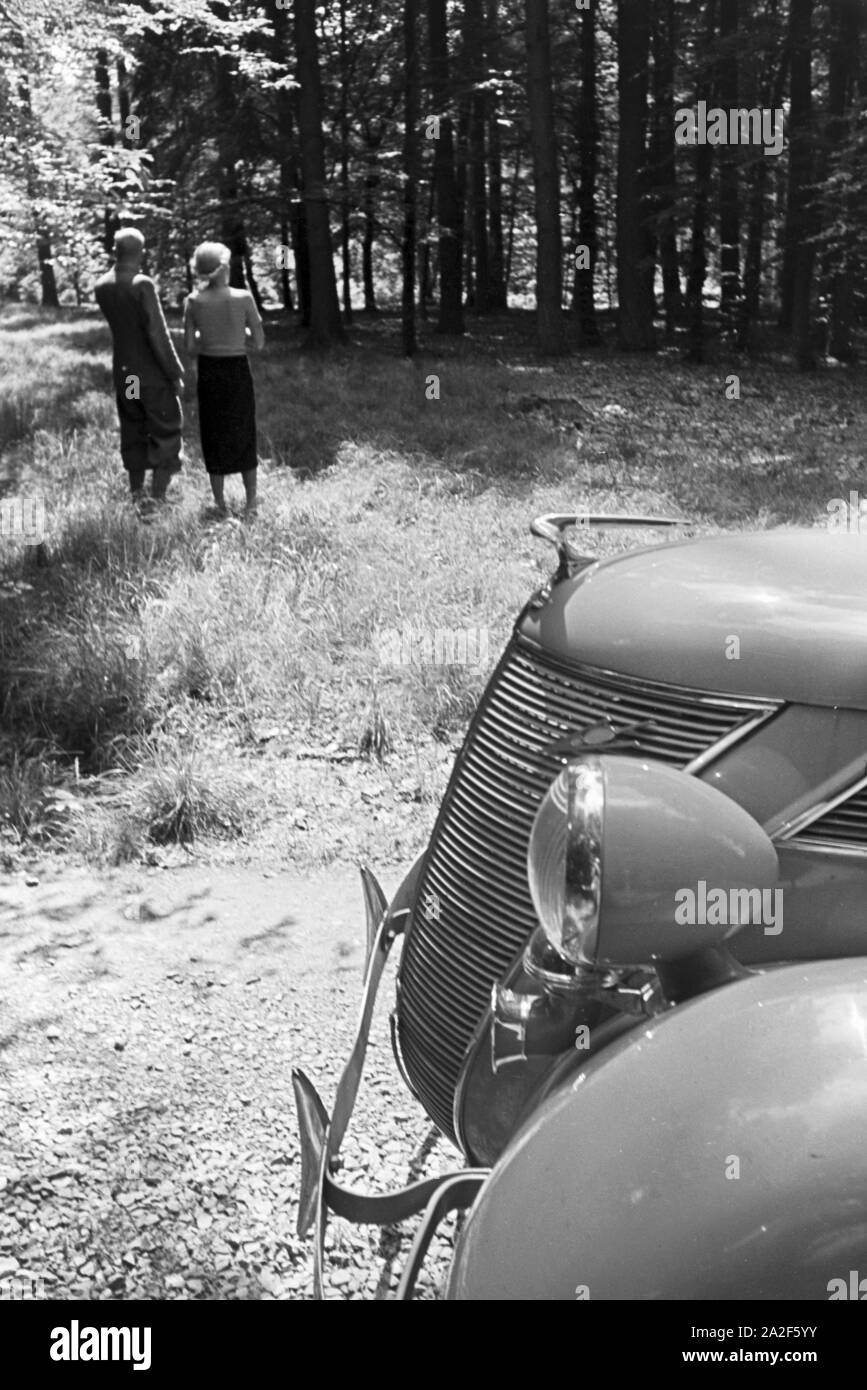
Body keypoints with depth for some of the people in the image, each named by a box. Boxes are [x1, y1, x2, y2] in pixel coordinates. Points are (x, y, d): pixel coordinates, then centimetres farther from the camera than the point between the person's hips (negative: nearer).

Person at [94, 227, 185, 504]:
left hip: (122, 372, 6)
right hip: (153, 374, -6)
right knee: (166, 434, 3)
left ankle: (136, 496, 19)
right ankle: (157, 498, -1)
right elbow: (158, 334, -18)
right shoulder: (143, 284, -17)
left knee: (133, 435, 15)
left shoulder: (101, 286, 2)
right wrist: (176, 373, -9)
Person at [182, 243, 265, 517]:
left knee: (214, 438, 14)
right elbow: (259, 343, -6)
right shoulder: (243, 298, -10)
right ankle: (251, 504, 18)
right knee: (244, 436, 14)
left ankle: (220, 505, 17)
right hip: (238, 372, -1)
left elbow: (190, 347, -5)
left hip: (208, 373, 1)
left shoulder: (194, 301, -7)